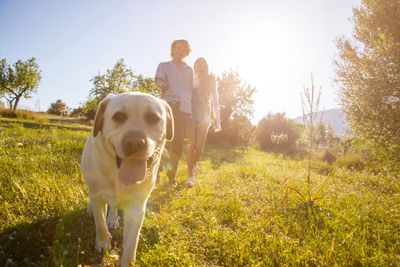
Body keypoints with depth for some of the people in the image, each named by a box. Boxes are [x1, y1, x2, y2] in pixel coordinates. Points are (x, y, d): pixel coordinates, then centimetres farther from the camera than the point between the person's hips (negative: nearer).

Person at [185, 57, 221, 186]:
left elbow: (215, 99, 4)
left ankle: (195, 163, 28)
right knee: (191, 146, -8)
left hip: (204, 116, -1)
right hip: (191, 115, 1)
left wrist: (217, 119, -4)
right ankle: (191, 176, -2)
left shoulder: (210, 80, 8)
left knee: (199, 146, -4)